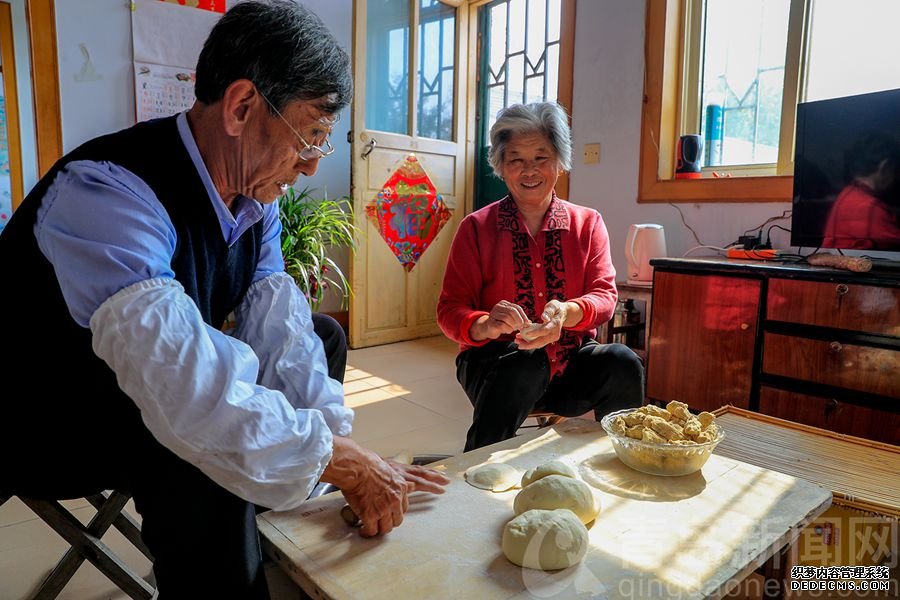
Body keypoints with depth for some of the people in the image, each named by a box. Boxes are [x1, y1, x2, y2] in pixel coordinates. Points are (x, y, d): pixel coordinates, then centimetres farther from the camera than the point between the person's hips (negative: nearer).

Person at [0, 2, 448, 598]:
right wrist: (338, 460, -33)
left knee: (321, 337, 5)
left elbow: (279, 332, -12)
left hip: (137, 398, 8)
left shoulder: (256, 196, -7)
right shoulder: (105, 192, -32)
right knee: (208, 449, -36)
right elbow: (187, 392, -41)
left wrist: (344, 451, -20)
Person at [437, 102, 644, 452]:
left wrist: (567, 313, -26)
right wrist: (486, 325, -28)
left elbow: (605, 295, -1)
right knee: (527, 363, -35)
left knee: (622, 363, -27)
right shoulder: (476, 228, 3)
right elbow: (450, 310, -3)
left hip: (571, 362, 2)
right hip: (496, 360, -2)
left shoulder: (587, 223, 9)